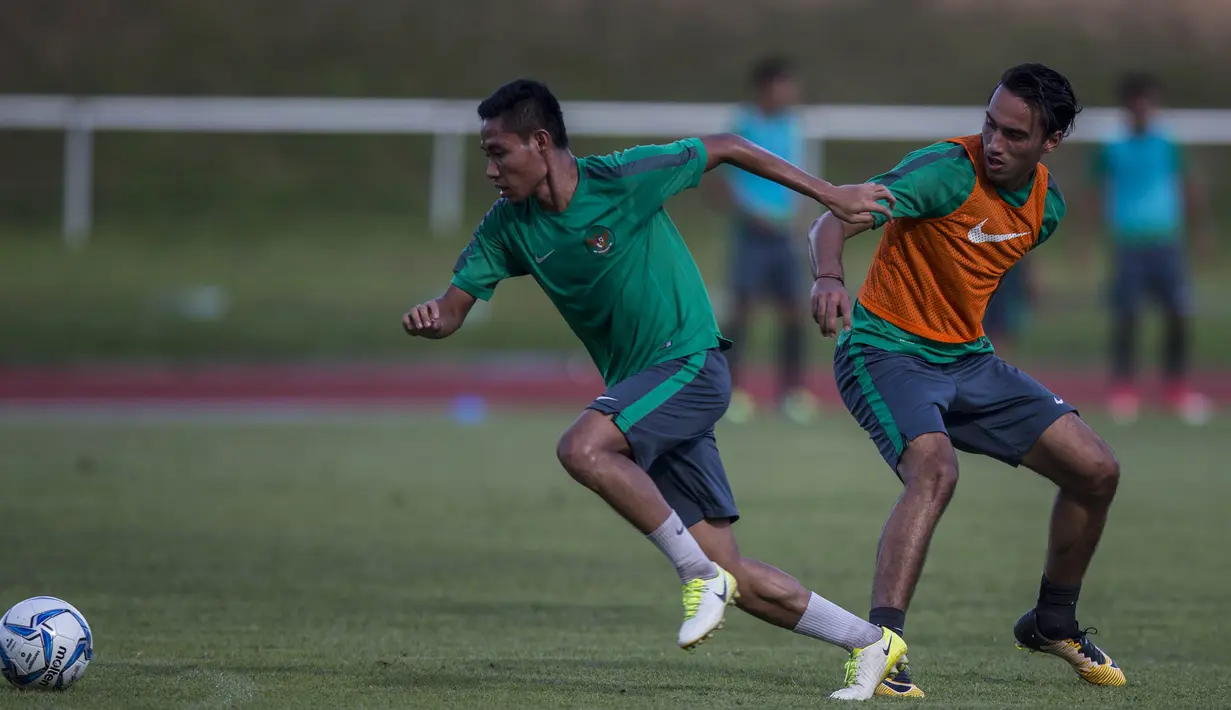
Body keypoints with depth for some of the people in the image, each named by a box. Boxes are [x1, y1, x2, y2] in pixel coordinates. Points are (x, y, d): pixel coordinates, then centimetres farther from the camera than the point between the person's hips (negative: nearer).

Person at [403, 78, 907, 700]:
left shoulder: (624, 179, -15)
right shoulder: (508, 225, 2)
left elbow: (726, 149, -4)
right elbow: (455, 306, 2)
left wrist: (829, 195, -2)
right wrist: (428, 319, -22)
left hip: (691, 364, -7)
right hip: (639, 393, 7)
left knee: (582, 448, -31)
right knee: (732, 574, 2)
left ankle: (700, 575, -18)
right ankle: (870, 643, 15)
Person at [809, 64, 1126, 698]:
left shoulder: (1047, 204, 2)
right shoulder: (947, 171, -21)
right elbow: (834, 221, -31)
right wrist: (828, 277, -51)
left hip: (968, 360, 7)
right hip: (887, 353, -7)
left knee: (1096, 470, 3)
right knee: (935, 469, -34)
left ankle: (1053, 623, 25)